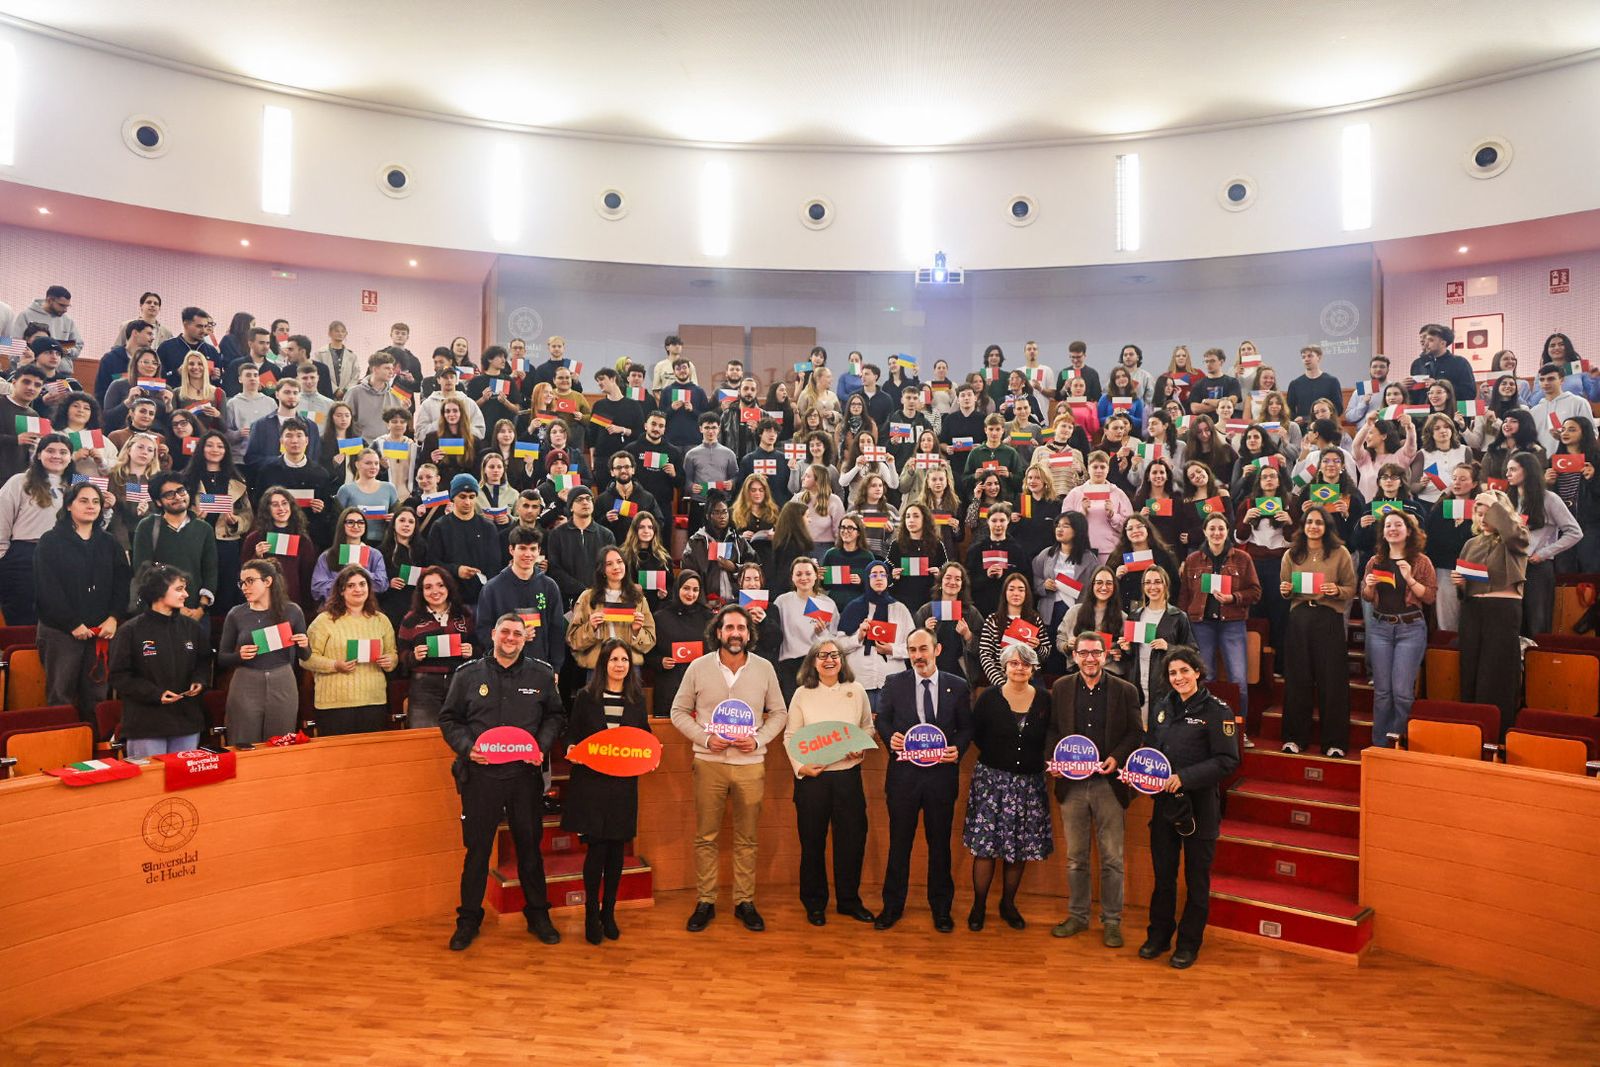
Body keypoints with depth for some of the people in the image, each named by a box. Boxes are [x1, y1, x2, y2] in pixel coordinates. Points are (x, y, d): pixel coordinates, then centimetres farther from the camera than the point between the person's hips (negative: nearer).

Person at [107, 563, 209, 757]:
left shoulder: (190, 626, 7)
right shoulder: (131, 631, -6)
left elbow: (204, 660, 19)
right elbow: (119, 675, -5)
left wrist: (199, 681, -2)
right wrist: (155, 693, -15)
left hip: (187, 718, 4)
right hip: (146, 723, -4)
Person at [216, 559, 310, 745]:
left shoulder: (292, 611, 2)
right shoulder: (236, 614, 2)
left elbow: (304, 657, 10)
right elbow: (221, 659, 7)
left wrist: (304, 645, -11)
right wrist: (239, 656, -13)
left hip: (283, 687, 0)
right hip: (245, 688, 0)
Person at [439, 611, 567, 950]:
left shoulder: (541, 675, 5)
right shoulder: (468, 675, 3)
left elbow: (555, 716, 11)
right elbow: (449, 719, 6)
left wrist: (543, 746, -6)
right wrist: (466, 747, -10)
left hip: (525, 775, 1)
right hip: (480, 775, -1)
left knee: (530, 846, 11)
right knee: (477, 849, 6)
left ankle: (537, 914, 25)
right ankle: (469, 919, 21)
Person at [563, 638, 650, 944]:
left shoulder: (637, 699, 7)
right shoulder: (585, 697, 0)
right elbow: (572, 735, 5)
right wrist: (572, 750, -15)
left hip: (623, 784, 3)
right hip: (591, 782, -2)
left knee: (616, 849, 7)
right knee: (596, 849, -3)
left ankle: (609, 913, 21)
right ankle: (591, 915, 13)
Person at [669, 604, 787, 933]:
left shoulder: (764, 668, 1)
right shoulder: (698, 667, -2)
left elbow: (779, 713, 8)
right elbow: (679, 712, 3)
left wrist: (758, 739, -8)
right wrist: (705, 738, -10)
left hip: (750, 763, 1)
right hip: (709, 762, -1)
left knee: (746, 838, 9)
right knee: (705, 837, 6)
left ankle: (744, 901, 21)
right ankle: (705, 902, 18)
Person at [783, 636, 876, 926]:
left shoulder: (856, 691, 3)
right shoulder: (802, 694, -1)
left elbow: (867, 727, 12)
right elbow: (790, 736, 0)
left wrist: (861, 748, -6)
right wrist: (800, 766, -12)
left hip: (848, 774, 1)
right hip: (811, 776, -1)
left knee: (852, 838, 6)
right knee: (812, 840, 7)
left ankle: (849, 899, 24)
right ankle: (814, 903, 23)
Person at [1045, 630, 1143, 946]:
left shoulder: (1125, 691, 0)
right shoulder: (1061, 688, 5)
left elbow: (1135, 733, 2)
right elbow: (1052, 730, 9)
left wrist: (1117, 757, -14)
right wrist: (1054, 759, -7)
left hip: (1109, 784, -1)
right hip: (1071, 783, 2)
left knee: (1112, 858, 5)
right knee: (1075, 857, 12)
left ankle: (1111, 921, 19)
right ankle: (1077, 915, 26)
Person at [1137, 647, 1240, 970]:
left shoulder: (1216, 710, -9)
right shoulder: (1163, 708, 9)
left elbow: (1227, 760, -15)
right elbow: (1149, 750, 17)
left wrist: (1185, 777, -22)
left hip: (1200, 806, -5)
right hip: (1164, 803, 5)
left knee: (1197, 878, 8)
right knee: (1163, 873, 13)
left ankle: (1189, 943, 21)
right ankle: (1159, 936, 27)